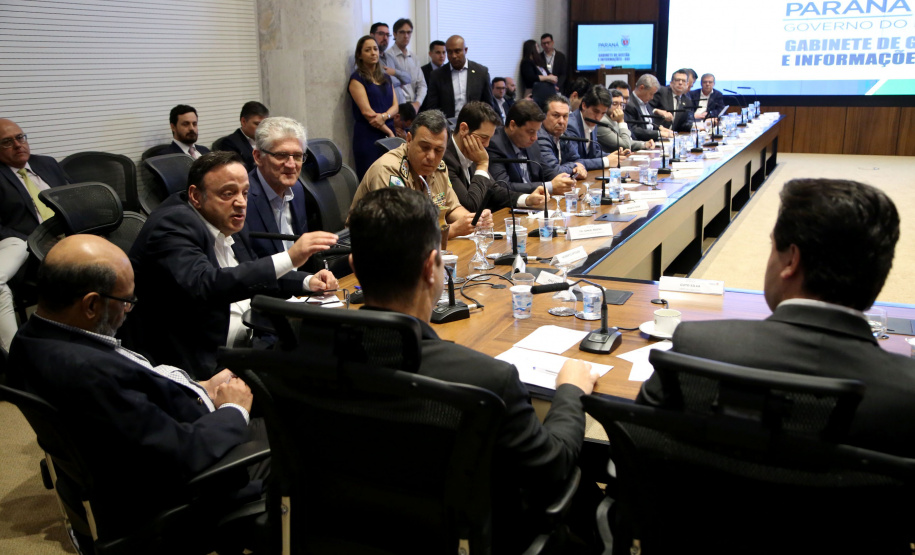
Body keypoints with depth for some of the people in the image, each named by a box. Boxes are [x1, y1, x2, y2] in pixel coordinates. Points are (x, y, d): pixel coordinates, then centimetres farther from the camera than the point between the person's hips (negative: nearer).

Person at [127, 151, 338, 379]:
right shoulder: (172, 225, -15)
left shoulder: (227, 226, 10)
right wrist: (289, 257, -34)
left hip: (245, 343, 9)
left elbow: (257, 276, 23)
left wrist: (307, 281, 4)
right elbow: (204, 285, -32)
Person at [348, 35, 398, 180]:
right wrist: (390, 132, -9)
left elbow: (395, 106, 10)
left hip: (388, 136, 6)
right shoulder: (357, 78, 0)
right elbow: (366, 111, -9)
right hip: (368, 137, -5)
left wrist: (384, 116, -13)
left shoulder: (386, 78, 19)